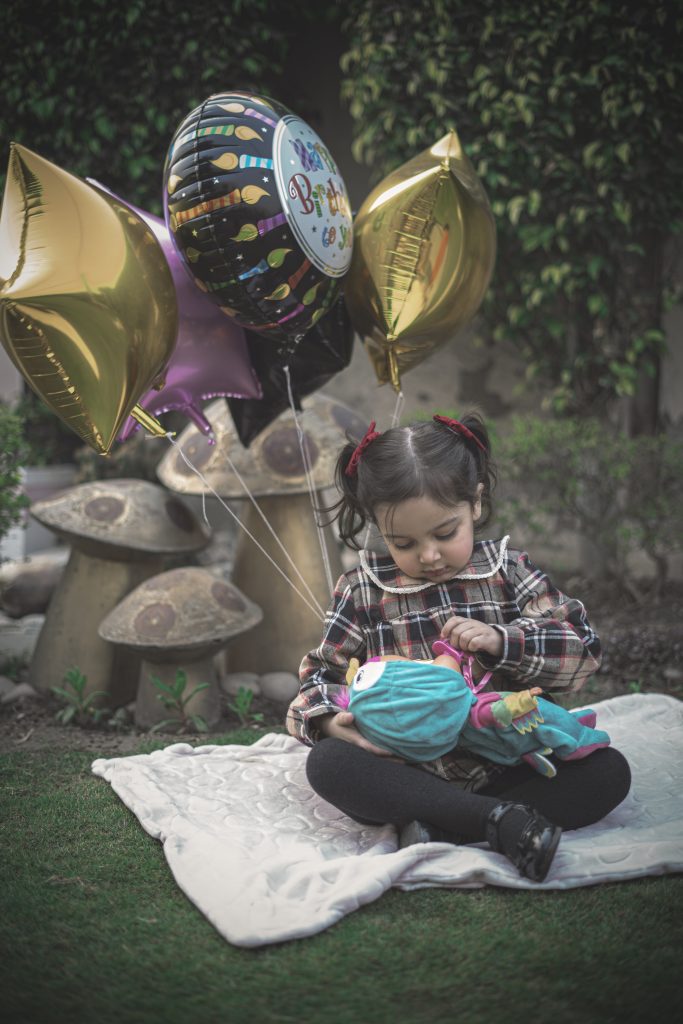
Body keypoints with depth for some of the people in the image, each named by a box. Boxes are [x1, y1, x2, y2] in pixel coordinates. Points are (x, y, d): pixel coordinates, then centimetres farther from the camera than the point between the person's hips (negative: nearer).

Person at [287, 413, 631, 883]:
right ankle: (498, 819, -31)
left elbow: (584, 648, -1)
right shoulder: (363, 589, 2)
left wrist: (502, 641, -18)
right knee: (327, 764, -28)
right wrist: (329, 719, -18)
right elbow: (321, 673, 5)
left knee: (610, 772, -20)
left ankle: (440, 828, -26)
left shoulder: (509, 571, 3)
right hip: (408, 770, -1)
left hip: (507, 768, 1)